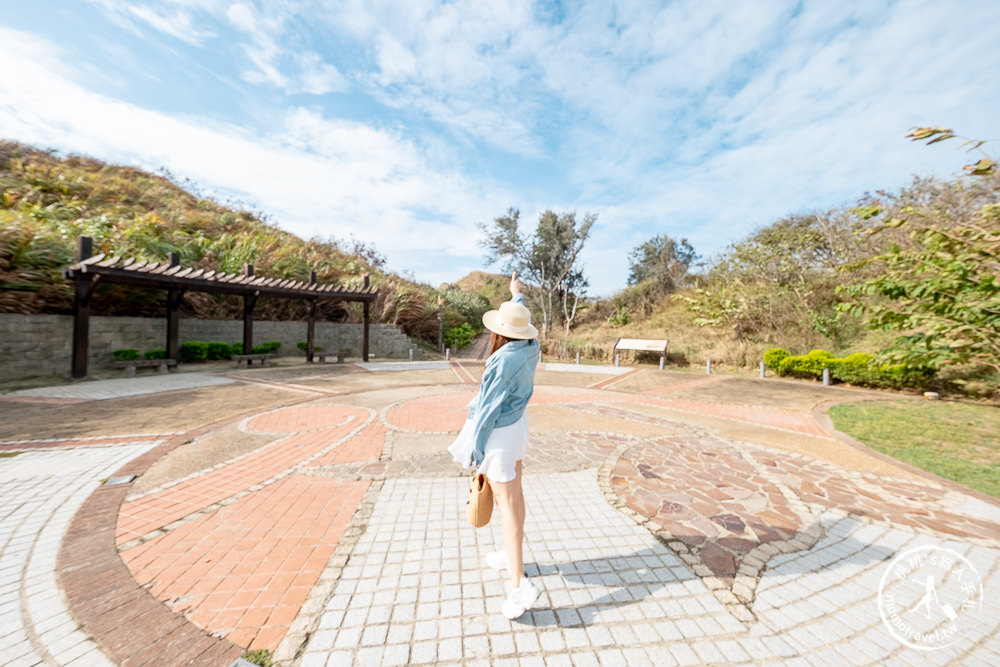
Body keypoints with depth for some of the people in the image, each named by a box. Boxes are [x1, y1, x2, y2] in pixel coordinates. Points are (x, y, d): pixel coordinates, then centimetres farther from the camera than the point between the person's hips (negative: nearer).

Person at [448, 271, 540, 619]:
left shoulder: (502, 362, -28)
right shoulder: (531, 349, -6)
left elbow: (488, 408, -23)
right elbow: (525, 322, 16)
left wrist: (473, 448, -12)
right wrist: (517, 294, 32)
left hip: (499, 433, -9)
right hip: (519, 425, 9)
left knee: (506, 503, -1)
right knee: (515, 493, 21)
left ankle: (519, 583, 5)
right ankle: (511, 554, 40)